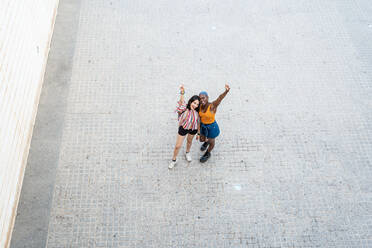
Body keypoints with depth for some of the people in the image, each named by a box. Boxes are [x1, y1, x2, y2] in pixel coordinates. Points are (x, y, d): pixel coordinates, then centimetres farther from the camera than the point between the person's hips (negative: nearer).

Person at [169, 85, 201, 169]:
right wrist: (182, 93, -66)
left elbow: (198, 123, -4)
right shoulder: (185, 109, -29)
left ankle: (187, 153, 61)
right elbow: (181, 102, -49)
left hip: (193, 129, 3)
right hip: (183, 128, -3)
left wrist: (198, 133, 3)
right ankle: (174, 160, 33)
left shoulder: (196, 112, -18)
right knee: (178, 146, 6)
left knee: (189, 141, 30)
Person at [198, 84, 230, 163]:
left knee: (211, 142, 19)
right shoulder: (200, 106, -13)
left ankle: (207, 154, 47)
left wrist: (226, 91, -62)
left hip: (212, 127, -5)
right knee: (202, 140, 27)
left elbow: (220, 98, -46)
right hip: (203, 126, 5)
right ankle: (206, 141, 60)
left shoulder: (212, 106, -30)